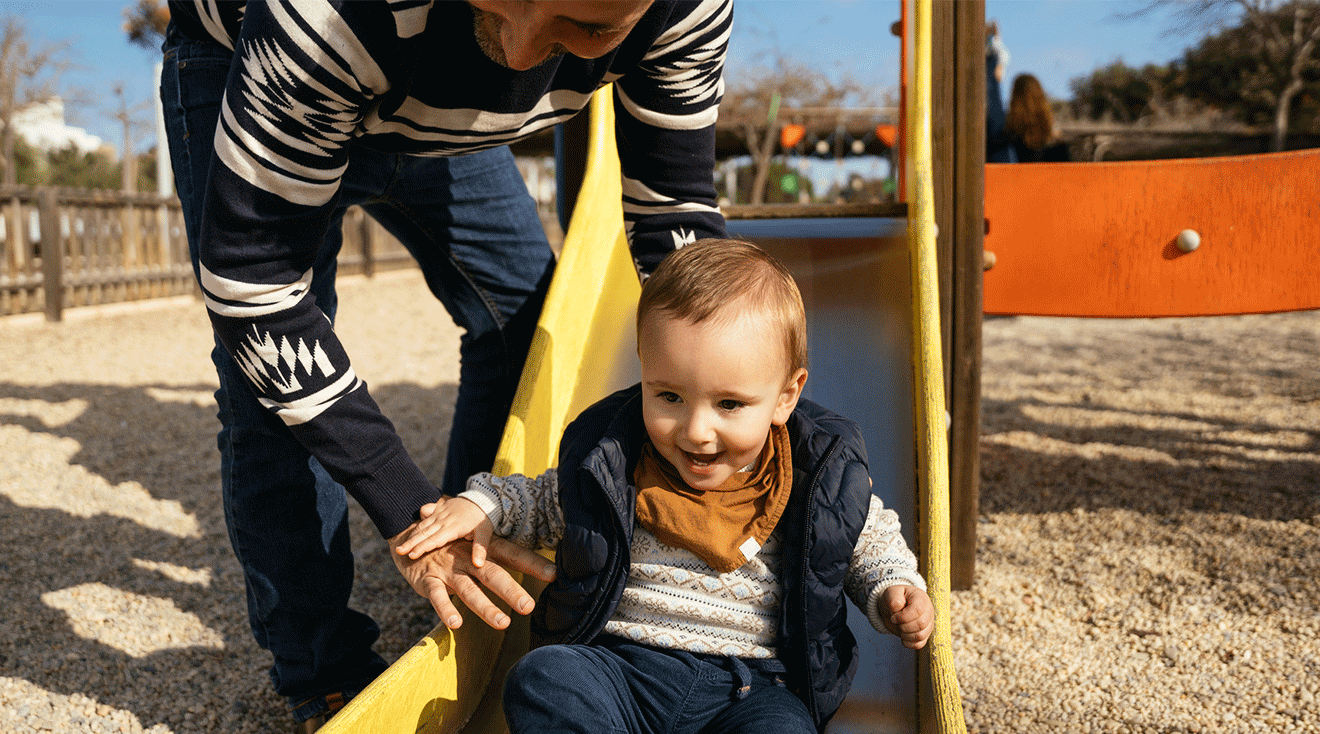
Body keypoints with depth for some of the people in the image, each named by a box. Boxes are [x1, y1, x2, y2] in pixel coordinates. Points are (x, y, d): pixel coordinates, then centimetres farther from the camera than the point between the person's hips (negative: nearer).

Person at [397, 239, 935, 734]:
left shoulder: (824, 479, -3)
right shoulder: (606, 457, -1)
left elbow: (872, 545, 15)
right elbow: (546, 503, 20)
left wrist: (895, 592, -3)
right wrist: (481, 504, 5)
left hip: (752, 682, -1)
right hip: (618, 663, 2)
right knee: (542, 679, -27)